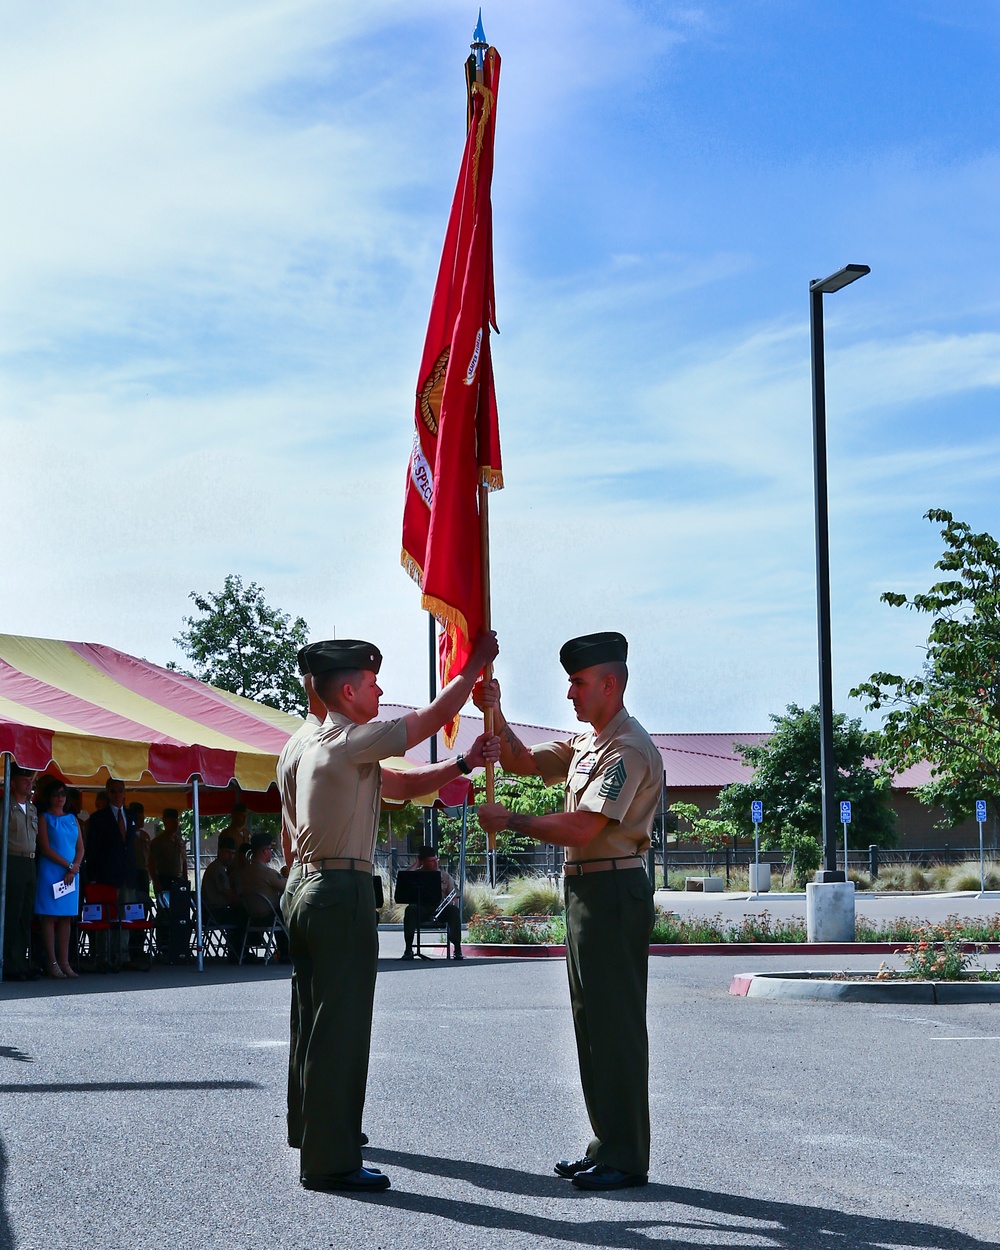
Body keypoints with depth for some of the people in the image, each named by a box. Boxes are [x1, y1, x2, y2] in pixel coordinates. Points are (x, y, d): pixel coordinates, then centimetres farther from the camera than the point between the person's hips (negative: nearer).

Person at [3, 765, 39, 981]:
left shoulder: (32, 809, 19)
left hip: (30, 864, 7)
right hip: (12, 864, -7)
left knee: (26, 917, 8)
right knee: (11, 917, -7)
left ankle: (22, 963, 13)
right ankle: (10, 966, -5)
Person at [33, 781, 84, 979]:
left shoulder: (72, 819, 17)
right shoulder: (44, 818, 1)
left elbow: (80, 848, 14)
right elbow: (45, 848, -8)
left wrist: (75, 867, -4)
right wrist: (68, 865, -11)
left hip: (71, 875, 5)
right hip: (50, 872, -5)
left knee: (66, 918, 4)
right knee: (49, 916, -6)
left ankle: (64, 962, 4)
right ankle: (52, 963, -7)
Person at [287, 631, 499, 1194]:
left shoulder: (320, 747, 19)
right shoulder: (351, 742, -12)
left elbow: (403, 784, 19)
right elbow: (435, 715, -6)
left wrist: (464, 763, 12)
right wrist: (477, 662, 6)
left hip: (313, 890, 10)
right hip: (344, 894, -10)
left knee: (320, 1025, 16)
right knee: (342, 1029, -7)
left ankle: (320, 1144, 25)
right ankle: (332, 1161, -4)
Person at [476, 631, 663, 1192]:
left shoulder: (629, 749, -16)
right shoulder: (587, 743, 17)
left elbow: (581, 829, -22)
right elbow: (524, 762, 24)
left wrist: (511, 820, -11)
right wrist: (496, 714, 7)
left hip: (613, 890, -10)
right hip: (586, 888, 10)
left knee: (615, 1023, -6)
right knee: (592, 1019, 14)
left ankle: (627, 1158, -1)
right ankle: (606, 1145, 22)